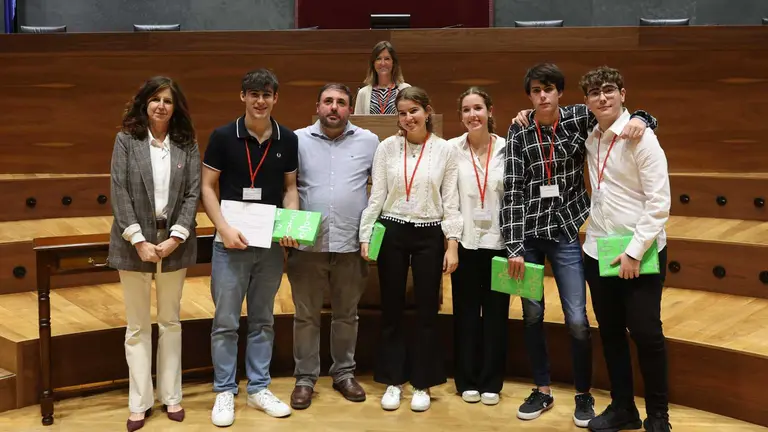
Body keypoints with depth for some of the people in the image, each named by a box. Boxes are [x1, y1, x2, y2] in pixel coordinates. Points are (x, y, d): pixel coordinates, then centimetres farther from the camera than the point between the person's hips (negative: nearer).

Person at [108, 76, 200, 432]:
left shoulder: (187, 144, 3)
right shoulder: (126, 140, -1)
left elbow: (193, 193, -1)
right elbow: (119, 192, -7)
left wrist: (176, 238, -12)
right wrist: (139, 240, -14)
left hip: (174, 242, 1)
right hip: (134, 242, -1)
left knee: (170, 322, 11)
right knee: (137, 326, 6)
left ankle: (170, 396, 20)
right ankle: (139, 403, 13)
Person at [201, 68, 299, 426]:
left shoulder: (288, 140, 2)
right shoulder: (223, 136, -6)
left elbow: (290, 188, 9)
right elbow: (207, 187, -4)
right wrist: (224, 228, -15)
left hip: (271, 243, 3)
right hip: (231, 241, -2)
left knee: (263, 320, 12)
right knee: (226, 321, 2)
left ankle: (258, 389, 22)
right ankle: (224, 392, 13)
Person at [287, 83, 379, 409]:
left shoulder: (369, 141, 3)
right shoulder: (298, 140, 2)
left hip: (352, 244, 1)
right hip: (307, 244, -1)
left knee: (346, 314, 13)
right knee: (306, 315, 7)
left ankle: (344, 373, 27)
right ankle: (305, 378, 18)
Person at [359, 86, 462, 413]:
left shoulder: (445, 150, -2)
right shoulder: (387, 147, 0)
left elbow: (451, 202, -1)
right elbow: (376, 196, 3)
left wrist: (452, 246, -5)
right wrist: (365, 236, -3)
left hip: (429, 235, -1)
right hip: (392, 233, 1)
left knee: (426, 311, 6)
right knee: (392, 310, 8)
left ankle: (422, 383, 18)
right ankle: (393, 381, 20)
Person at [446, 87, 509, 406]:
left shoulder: (508, 149, -2)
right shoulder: (452, 149, -1)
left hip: (498, 241, 0)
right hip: (465, 241, 0)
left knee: (496, 312, 6)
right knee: (466, 311, 7)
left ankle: (491, 382, 18)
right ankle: (467, 381, 18)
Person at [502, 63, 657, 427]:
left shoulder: (579, 118, -2)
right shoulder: (518, 132, -2)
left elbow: (626, 116, 7)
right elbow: (512, 190, -7)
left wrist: (640, 120, -18)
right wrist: (513, 247, -12)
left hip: (566, 230, -1)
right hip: (527, 231, 1)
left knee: (577, 320, -3)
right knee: (532, 315, 9)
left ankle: (584, 394, 18)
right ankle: (542, 390, 27)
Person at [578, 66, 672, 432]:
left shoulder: (641, 137, -11)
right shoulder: (589, 137, 5)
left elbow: (659, 202, -14)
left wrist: (635, 251, -17)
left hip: (639, 253, -5)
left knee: (646, 334, 0)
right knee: (610, 333, 12)